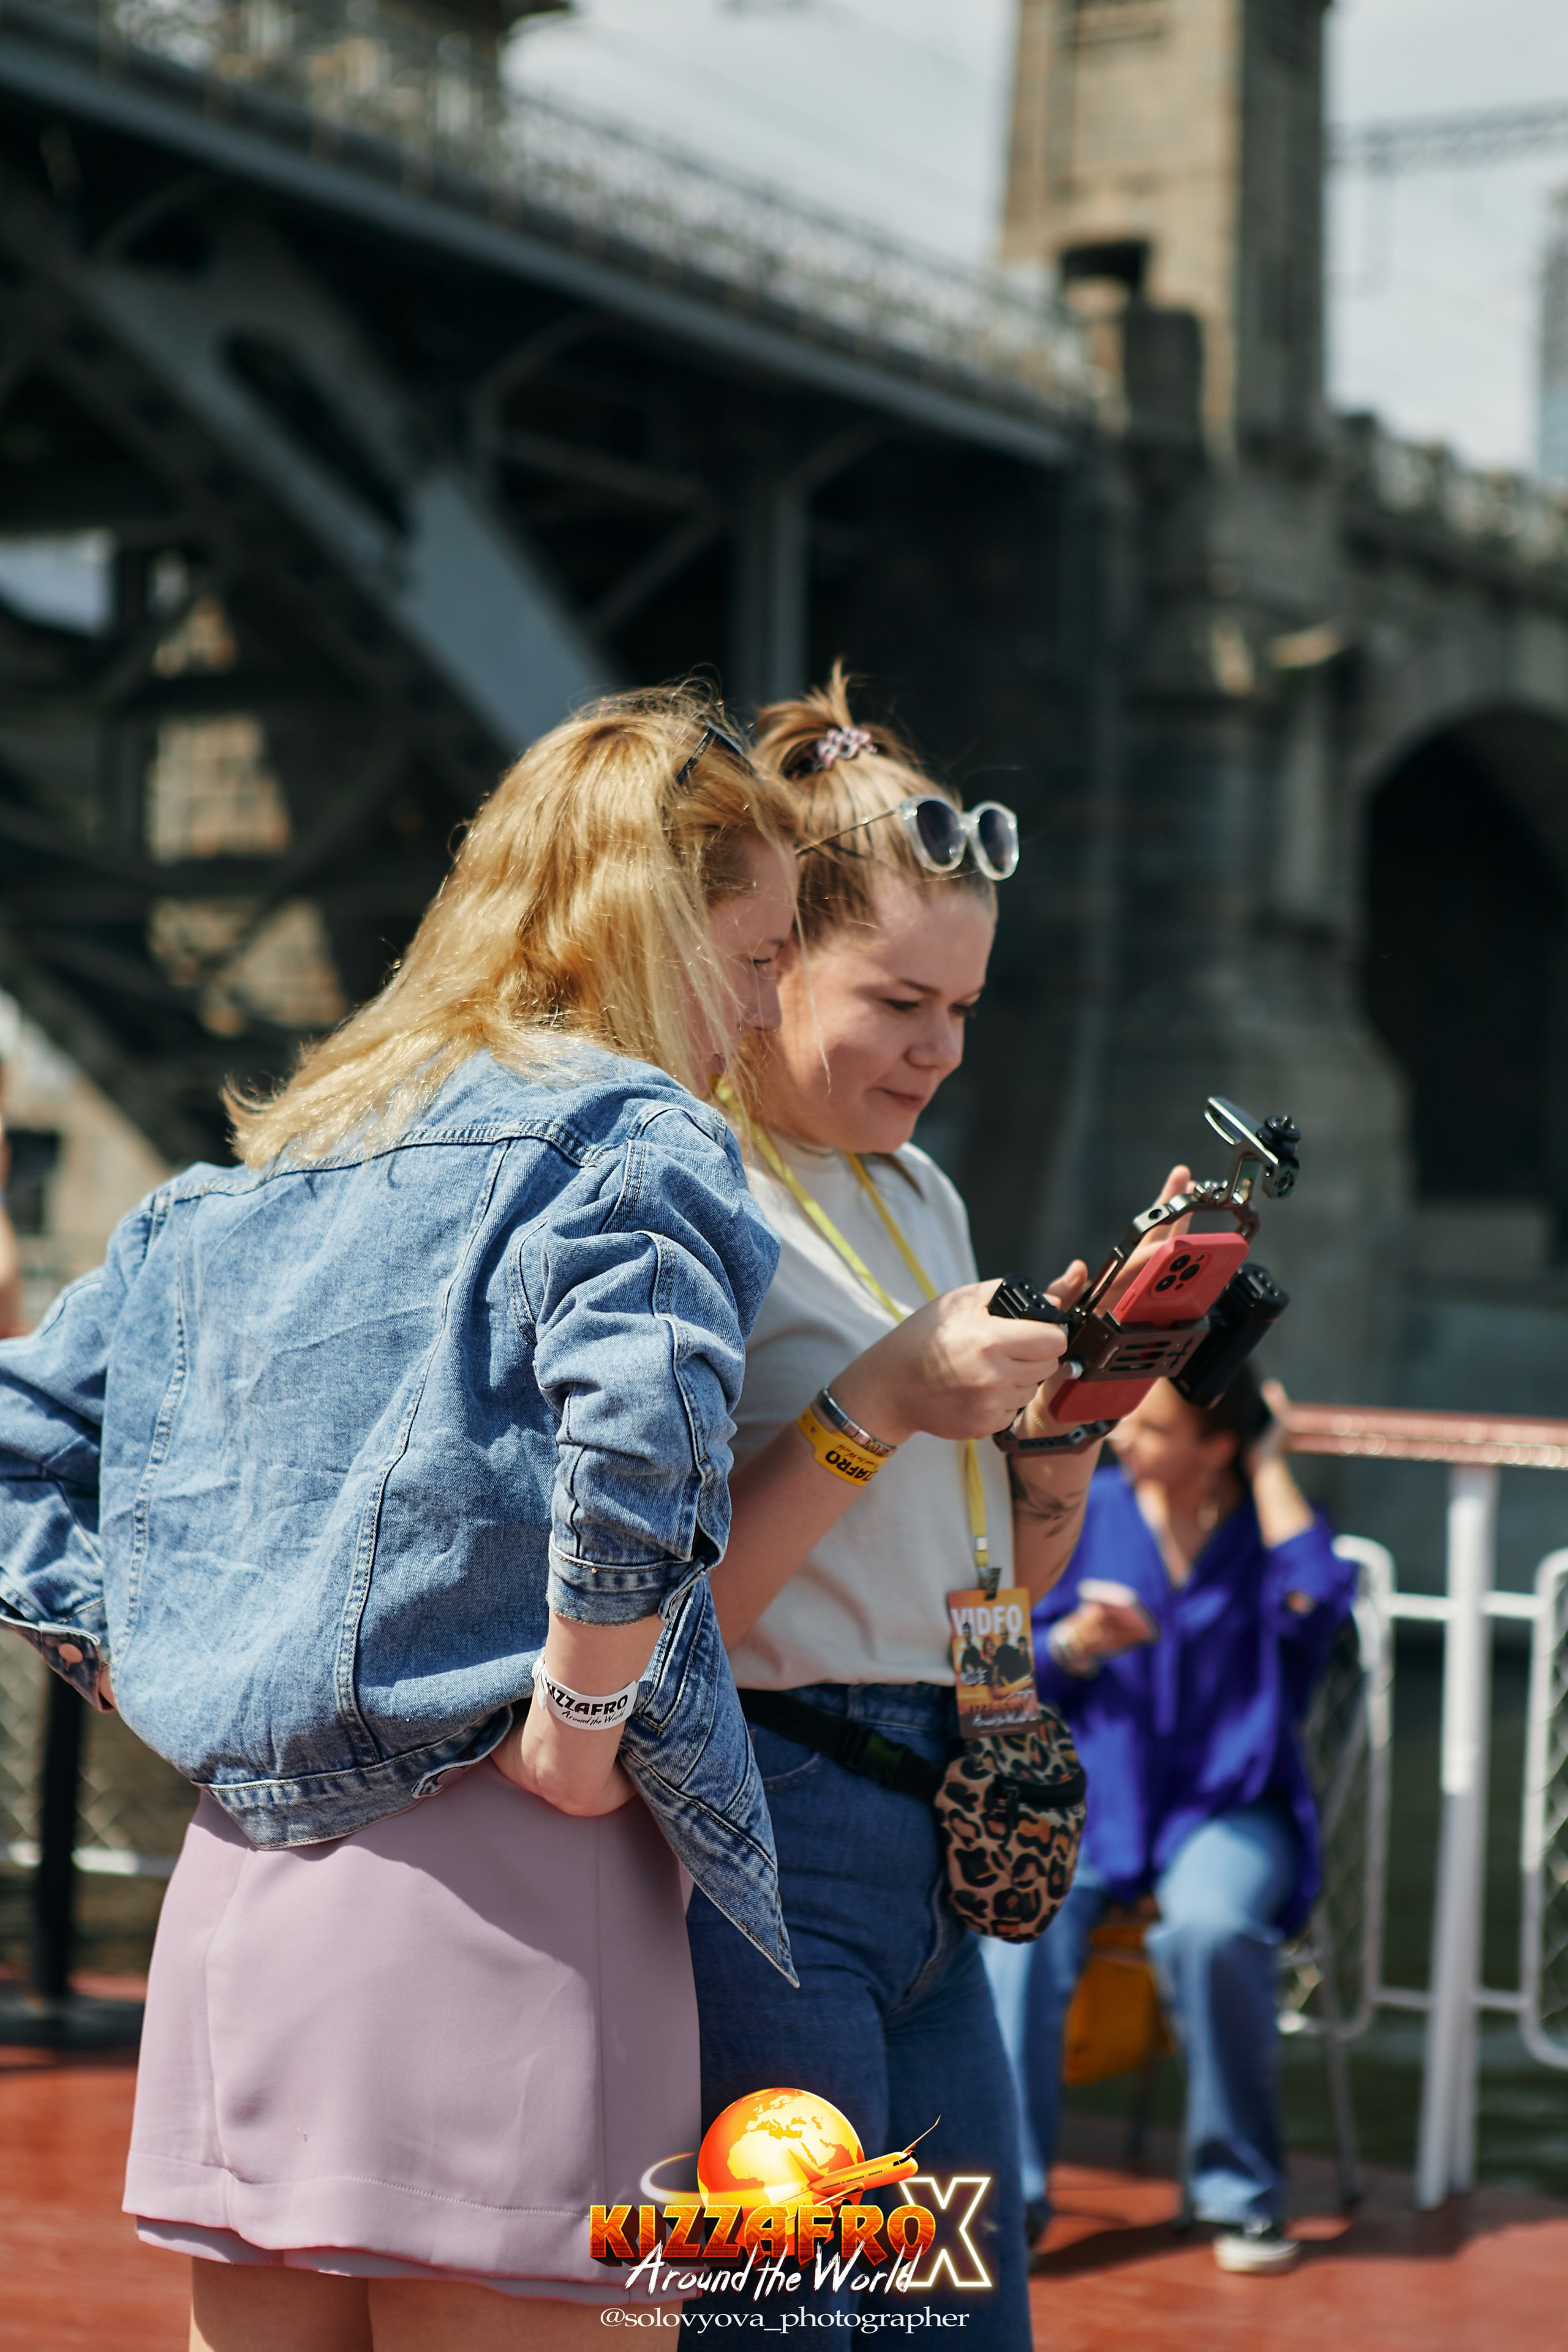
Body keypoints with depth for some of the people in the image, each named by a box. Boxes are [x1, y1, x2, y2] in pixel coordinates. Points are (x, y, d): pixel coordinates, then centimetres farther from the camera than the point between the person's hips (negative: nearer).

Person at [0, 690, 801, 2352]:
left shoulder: (247, 1176, 19)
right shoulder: (627, 1132, -4)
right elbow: (636, 1433, -24)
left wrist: (169, 1698, 15)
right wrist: (586, 1730, -13)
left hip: (235, 1871, 7)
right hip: (495, 1898, -7)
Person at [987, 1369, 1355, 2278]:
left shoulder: (1270, 1521, 3)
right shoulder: (1090, 1513, 6)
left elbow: (1317, 1598, -22)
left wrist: (1270, 1467, -11)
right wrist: (1072, 1647, -13)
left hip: (1227, 1802, -2)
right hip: (1091, 1788, 2)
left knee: (1212, 1929, -34)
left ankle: (1242, 2193, -14)